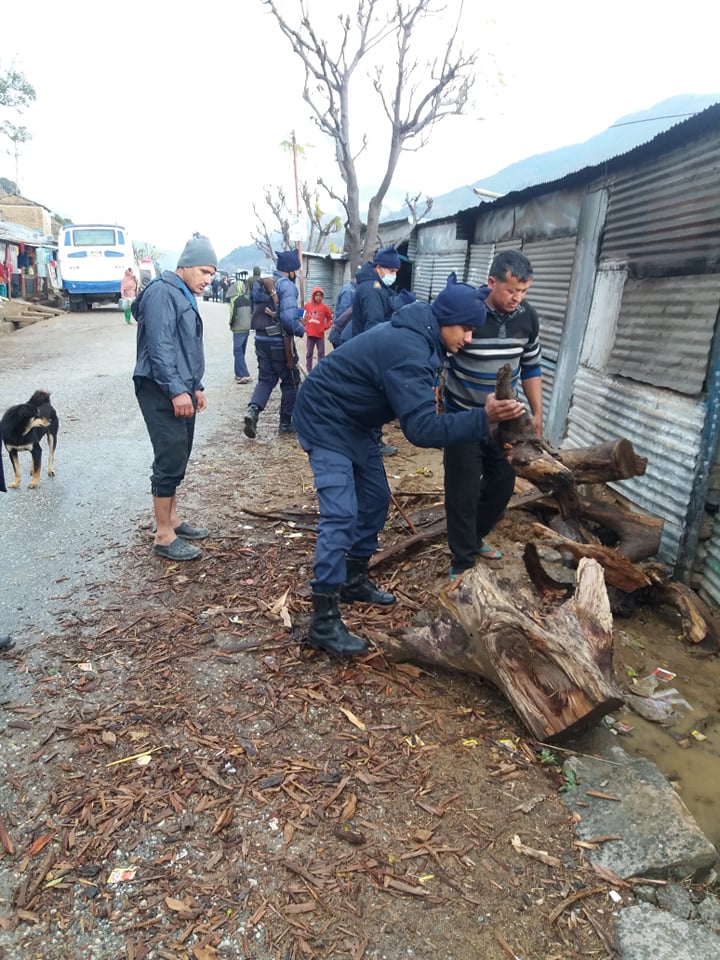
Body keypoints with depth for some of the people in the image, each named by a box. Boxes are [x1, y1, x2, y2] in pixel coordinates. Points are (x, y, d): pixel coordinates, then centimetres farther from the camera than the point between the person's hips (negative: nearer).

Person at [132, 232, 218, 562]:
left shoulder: (184, 296, 18)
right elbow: (159, 347, -21)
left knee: (178, 459, 14)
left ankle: (172, 519, 26)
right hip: (162, 393, -10)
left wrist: (195, 386, 21)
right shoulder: (163, 292, -13)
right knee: (170, 460, -8)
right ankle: (164, 536, -1)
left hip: (180, 391, 10)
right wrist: (176, 390, -24)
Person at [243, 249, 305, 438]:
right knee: (291, 381, 9)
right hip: (280, 341, -6)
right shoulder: (287, 285, -13)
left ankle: (253, 409, -10)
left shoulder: (259, 284, 11)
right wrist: (301, 329, -5)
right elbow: (288, 318, -23)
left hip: (261, 339, 6)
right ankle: (286, 423, 15)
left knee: (266, 379, 15)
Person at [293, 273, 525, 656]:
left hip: (354, 421, 10)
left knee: (375, 500, 14)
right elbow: (422, 429, -34)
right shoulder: (409, 351, -29)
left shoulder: (416, 336, 3)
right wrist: (484, 418, -37)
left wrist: (427, 393, 3)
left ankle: (354, 580, 30)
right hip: (325, 420, -10)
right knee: (341, 515, -17)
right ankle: (323, 623, -13)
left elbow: (411, 400, 21)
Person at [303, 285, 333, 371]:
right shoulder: (307, 305, 0)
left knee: (321, 354, 6)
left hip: (320, 334, -1)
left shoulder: (324, 307, -4)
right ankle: (309, 372, 17)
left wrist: (326, 327, -3)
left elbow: (330, 318, 6)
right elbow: (304, 317, 12)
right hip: (310, 334, 2)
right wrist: (304, 327, 5)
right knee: (309, 354, 7)